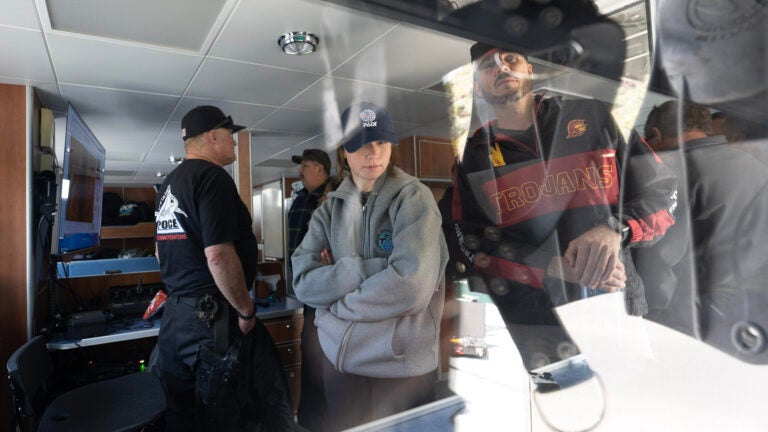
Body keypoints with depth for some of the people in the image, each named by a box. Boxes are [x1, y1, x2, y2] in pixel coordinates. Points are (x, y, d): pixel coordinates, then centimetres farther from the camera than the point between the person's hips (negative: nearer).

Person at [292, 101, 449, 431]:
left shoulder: (413, 197, -10)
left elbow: (411, 286, -23)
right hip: (339, 356, 4)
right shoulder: (331, 207, 2)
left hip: (403, 363, -3)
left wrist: (337, 304, -12)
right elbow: (304, 282, -8)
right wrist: (373, 267, -20)